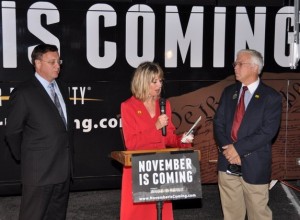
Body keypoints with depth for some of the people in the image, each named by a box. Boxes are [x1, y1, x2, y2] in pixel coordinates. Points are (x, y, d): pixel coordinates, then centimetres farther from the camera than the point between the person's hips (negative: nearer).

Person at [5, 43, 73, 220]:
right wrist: (24, 158, 3)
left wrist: (69, 154, 13)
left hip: (64, 168, 7)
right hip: (39, 171, -7)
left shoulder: (62, 88, 12)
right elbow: (12, 132, -6)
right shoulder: (23, 93, -10)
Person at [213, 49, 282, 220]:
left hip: (254, 164, -4)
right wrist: (227, 149, -11)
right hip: (228, 162, 4)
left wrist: (238, 148, -18)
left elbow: (268, 132, -15)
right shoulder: (229, 92, 10)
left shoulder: (271, 97, -6)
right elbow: (218, 123, 5)